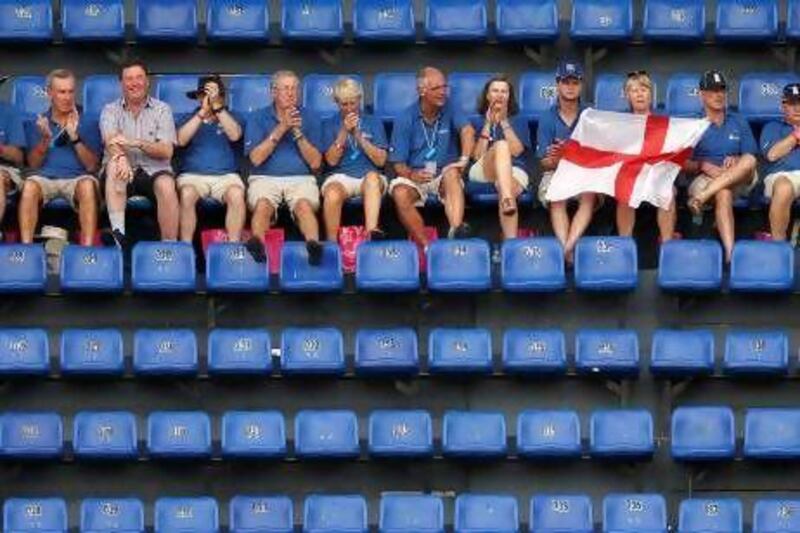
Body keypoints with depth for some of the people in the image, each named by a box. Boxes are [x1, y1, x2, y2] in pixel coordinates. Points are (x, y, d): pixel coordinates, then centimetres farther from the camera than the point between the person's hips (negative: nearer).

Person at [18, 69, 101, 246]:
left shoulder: (88, 124, 13)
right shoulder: (39, 124, 17)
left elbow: (92, 166, 4)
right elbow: (33, 164, 9)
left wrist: (74, 137, -8)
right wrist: (45, 139, -8)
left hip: (77, 178, -1)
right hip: (45, 177, 1)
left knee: (88, 185, -36)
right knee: (29, 186, -33)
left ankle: (88, 248, -41)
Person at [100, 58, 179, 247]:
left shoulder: (162, 110, 11)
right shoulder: (111, 110, 12)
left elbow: (166, 151, -1)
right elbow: (111, 141, -9)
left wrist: (136, 143, -18)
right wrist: (121, 156, -34)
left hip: (154, 170, 0)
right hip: (124, 174, 0)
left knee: (166, 185, -34)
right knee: (114, 166, -34)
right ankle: (117, 232, -46)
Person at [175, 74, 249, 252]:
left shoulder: (231, 117, 18)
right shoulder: (187, 119, 18)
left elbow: (235, 135, -4)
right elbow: (181, 140, -3)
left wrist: (217, 106, -12)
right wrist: (202, 112, -7)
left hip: (226, 175, 0)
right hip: (193, 175, 0)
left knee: (236, 195, -33)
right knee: (187, 194, -35)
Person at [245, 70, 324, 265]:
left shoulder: (309, 119, 16)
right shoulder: (258, 118, 13)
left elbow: (315, 163, 8)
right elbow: (256, 159, -1)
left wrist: (298, 133, -4)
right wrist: (281, 128, -5)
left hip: (301, 179, 0)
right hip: (265, 178, 0)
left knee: (304, 206, -33)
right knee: (263, 205, -34)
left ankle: (314, 244, -59)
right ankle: (256, 246, -58)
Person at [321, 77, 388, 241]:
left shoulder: (374, 123, 16)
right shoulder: (330, 125, 15)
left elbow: (380, 160, 6)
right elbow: (331, 160, 3)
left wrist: (358, 136, -4)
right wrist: (344, 131, -7)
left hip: (369, 176, 0)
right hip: (340, 176, 0)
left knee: (372, 177, -38)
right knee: (332, 194, -37)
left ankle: (371, 231, -55)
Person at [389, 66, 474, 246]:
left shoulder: (450, 111, 2)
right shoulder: (405, 120, -1)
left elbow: (467, 130, -18)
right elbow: (398, 164, -3)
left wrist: (464, 160, -36)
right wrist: (411, 174, -27)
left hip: (444, 175, 0)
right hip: (415, 175, 0)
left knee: (452, 174, -35)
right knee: (400, 194, -32)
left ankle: (456, 230, -55)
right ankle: (425, 245, -33)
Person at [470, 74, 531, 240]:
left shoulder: (519, 121, 22)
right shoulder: (477, 122, 22)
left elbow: (516, 151, 3)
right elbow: (477, 155, 7)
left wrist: (504, 122, 2)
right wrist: (488, 124, 4)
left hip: (515, 171, 1)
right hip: (483, 171, -1)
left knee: (507, 186, -39)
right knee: (501, 145, -35)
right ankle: (507, 199, -61)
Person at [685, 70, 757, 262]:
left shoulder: (739, 123, 19)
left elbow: (751, 160, 12)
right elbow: (684, 165, 5)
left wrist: (736, 161, -11)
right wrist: (703, 166, -15)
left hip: (740, 181, 2)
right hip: (703, 179, -2)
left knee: (749, 161, -33)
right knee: (723, 193, -39)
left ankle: (701, 197, -36)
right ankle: (730, 251, -52)